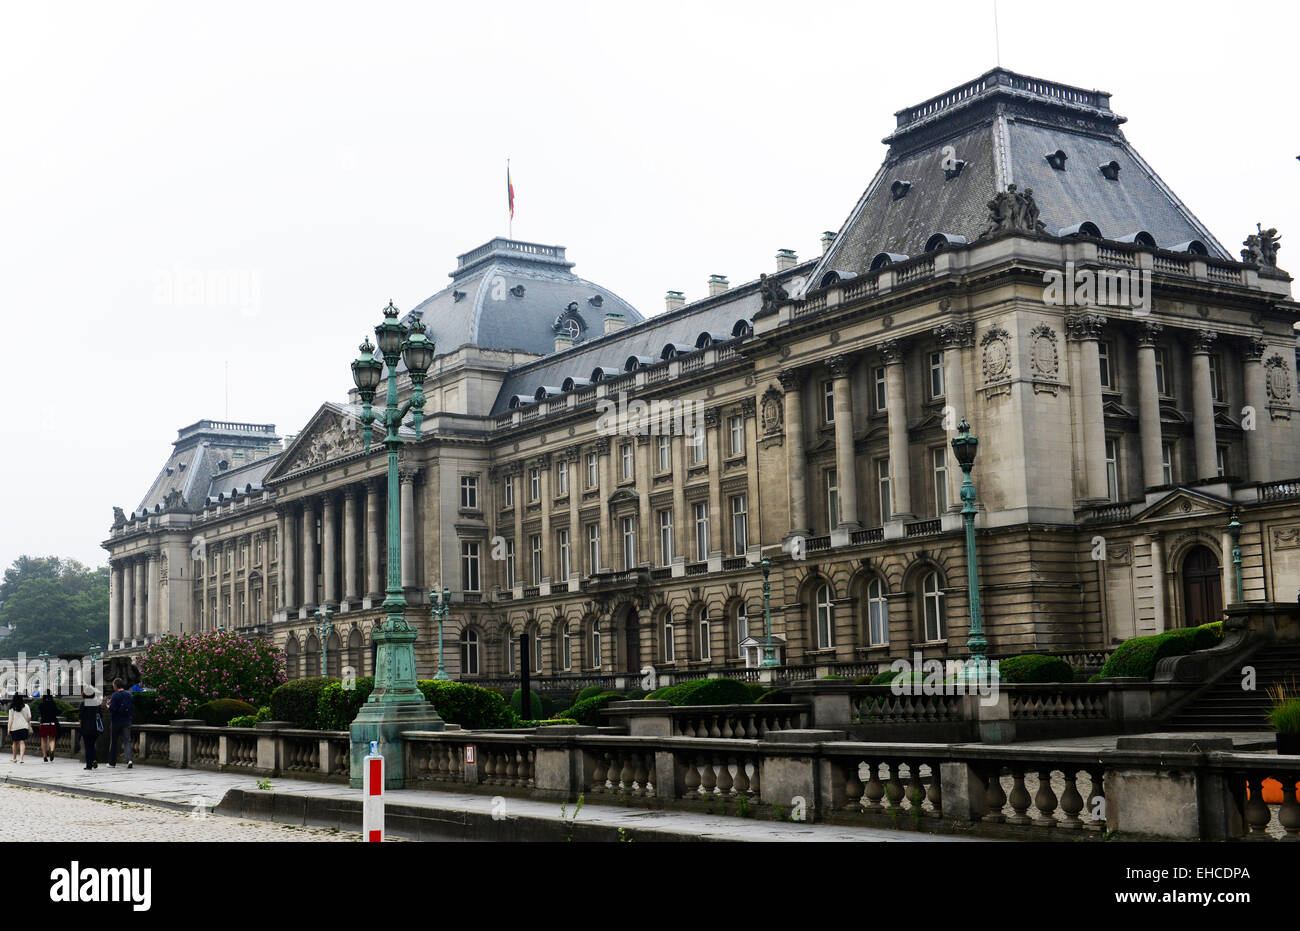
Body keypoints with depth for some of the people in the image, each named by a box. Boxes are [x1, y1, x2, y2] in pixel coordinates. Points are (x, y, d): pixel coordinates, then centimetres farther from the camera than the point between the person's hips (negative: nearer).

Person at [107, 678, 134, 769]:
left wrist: (108, 706, 2)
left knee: (114, 742, 10)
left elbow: (112, 709, -18)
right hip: (127, 721, 4)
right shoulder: (129, 695, 4)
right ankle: (129, 759, -19)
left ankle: (112, 762, 19)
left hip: (117, 721, -4)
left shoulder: (115, 695, -13)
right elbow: (133, 708, 8)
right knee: (127, 741, 1)